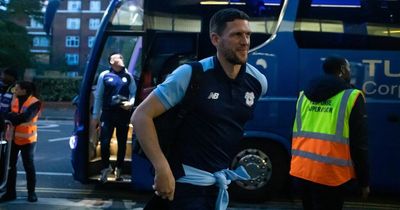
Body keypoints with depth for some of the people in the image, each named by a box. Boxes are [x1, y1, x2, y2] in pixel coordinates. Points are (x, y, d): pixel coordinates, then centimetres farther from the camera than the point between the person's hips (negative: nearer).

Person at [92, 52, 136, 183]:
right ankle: (106, 167, 17)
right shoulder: (104, 75, 1)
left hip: (124, 114, 2)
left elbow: (134, 93, 8)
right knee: (104, 142, -6)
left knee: (122, 143, 10)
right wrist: (95, 115, 1)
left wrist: (131, 103, -14)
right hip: (108, 113, -2)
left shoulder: (128, 76, 7)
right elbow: (98, 96, 3)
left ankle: (119, 169, 25)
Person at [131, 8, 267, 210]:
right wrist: (162, 169, -24)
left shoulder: (258, 82, -2)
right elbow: (141, 116, -17)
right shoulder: (191, 75, -17)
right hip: (187, 183, -5)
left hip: (221, 183, 6)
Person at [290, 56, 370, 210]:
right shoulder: (351, 97, -6)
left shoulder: (305, 95, 13)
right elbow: (359, 143, -7)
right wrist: (364, 181, 0)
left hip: (301, 169, 6)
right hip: (329, 174, -6)